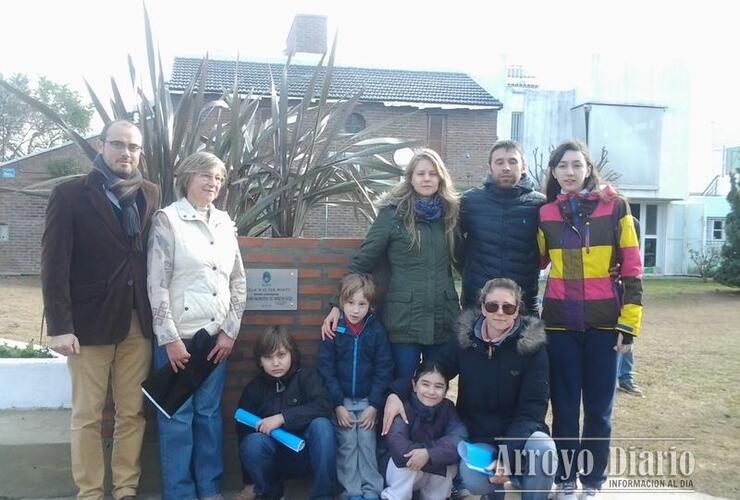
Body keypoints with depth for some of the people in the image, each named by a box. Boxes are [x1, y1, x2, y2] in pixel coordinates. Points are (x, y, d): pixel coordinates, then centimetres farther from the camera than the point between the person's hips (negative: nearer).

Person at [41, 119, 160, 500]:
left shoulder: (149, 195, 9)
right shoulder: (70, 194, -1)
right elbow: (54, 263, -6)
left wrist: (156, 315, -2)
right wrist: (60, 325, -13)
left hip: (138, 322, 3)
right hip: (90, 321, -3)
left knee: (132, 413, 8)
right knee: (87, 416, 5)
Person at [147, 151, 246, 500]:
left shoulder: (225, 222, 8)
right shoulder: (167, 219, -5)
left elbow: (239, 281, 10)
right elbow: (157, 283, -10)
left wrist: (230, 331, 3)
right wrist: (170, 338, -13)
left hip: (217, 336, 4)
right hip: (179, 336, -4)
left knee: (209, 412, 13)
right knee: (178, 415, 5)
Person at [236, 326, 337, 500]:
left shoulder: (305, 377, -3)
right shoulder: (253, 388, 1)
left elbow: (323, 406, -20)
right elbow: (243, 431, 2)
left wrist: (283, 417, -26)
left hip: (305, 454, -1)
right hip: (274, 460, 1)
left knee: (321, 425, -30)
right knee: (254, 441, -30)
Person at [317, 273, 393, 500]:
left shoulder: (377, 331, -5)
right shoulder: (333, 329, -7)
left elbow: (383, 369, -3)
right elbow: (325, 368, -7)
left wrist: (374, 405, -8)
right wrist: (337, 404, -10)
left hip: (367, 401, 0)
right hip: (341, 400, 0)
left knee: (367, 444, 3)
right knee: (347, 445, 0)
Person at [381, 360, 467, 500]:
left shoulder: (447, 407, -9)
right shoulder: (404, 407, -21)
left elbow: (460, 439, -27)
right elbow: (397, 446, -37)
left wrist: (428, 453, -41)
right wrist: (440, 448, -34)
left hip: (435, 476, 4)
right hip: (401, 473, -3)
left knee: (450, 465, -24)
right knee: (409, 457, -32)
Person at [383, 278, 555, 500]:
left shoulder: (532, 346, -10)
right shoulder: (466, 339, -4)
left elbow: (532, 407, -12)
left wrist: (508, 456, -24)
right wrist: (396, 393, -15)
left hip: (520, 431, -1)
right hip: (479, 436, 2)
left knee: (543, 447, -35)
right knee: (473, 480, -29)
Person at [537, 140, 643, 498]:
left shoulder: (615, 206, -2)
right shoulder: (545, 213, 4)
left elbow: (631, 267, -2)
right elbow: (536, 262, 18)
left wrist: (629, 322, -5)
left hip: (604, 321, -1)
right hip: (560, 323, 2)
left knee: (599, 406, 8)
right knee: (564, 405, 8)